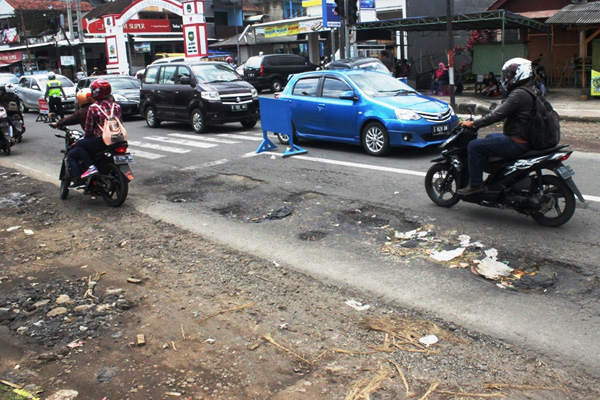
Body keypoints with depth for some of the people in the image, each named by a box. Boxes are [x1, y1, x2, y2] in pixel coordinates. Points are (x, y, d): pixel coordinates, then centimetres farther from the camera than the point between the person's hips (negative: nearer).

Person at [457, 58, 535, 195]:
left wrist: (473, 124, -16)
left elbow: (498, 114, -23)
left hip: (516, 142, -11)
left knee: (474, 146, -11)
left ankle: (475, 184, -7)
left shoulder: (519, 94, -19)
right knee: (490, 137, 32)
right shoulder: (529, 91, 14)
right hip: (524, 137, 11)